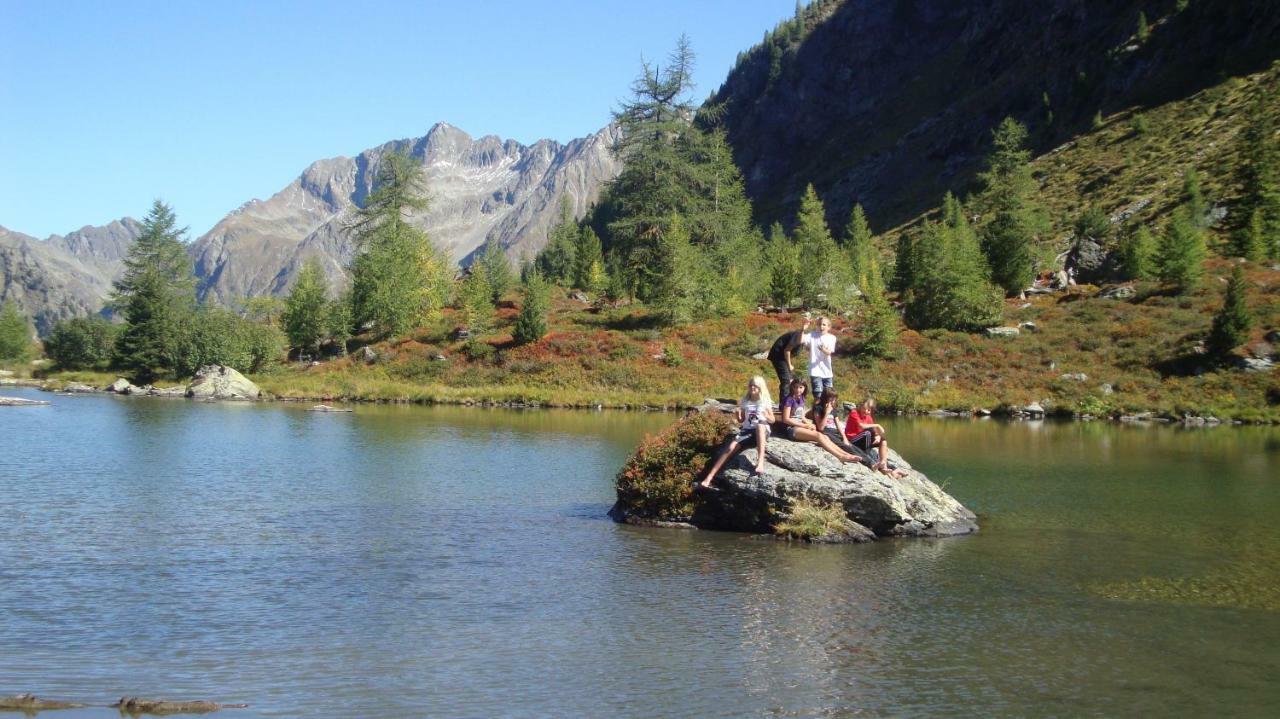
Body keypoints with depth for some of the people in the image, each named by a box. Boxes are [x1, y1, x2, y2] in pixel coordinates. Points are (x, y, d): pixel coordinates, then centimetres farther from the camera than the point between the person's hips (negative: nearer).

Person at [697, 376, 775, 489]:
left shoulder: (766, 401, 2)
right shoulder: (744, 401, 9)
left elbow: (772, 420, 6)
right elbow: (741, 421, 14)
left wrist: (766, 415, -17)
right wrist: (738, 414, -9)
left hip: (762, 432, -3)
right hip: (746, 431, 3)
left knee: (760, 425, -40)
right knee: (730, 447, -22)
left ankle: (760, 462, -49)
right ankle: (707, 480, -28)